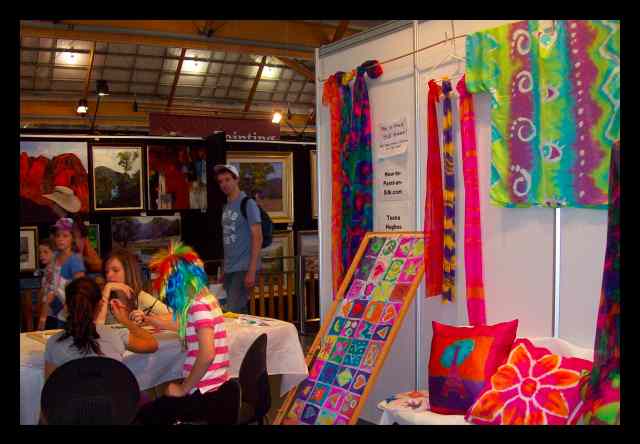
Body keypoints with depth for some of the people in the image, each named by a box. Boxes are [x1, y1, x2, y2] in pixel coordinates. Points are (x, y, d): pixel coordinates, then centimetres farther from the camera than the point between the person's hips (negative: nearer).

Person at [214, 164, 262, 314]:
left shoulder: (248, 204, -7)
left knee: (233, 313, -12)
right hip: (229, 269, 7)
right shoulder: (226, 207, 15)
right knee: (240, 312, 11)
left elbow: (257, 238, -11)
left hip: (243, 269, -7)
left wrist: (252, 271, -17)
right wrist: (224, 270, 13)